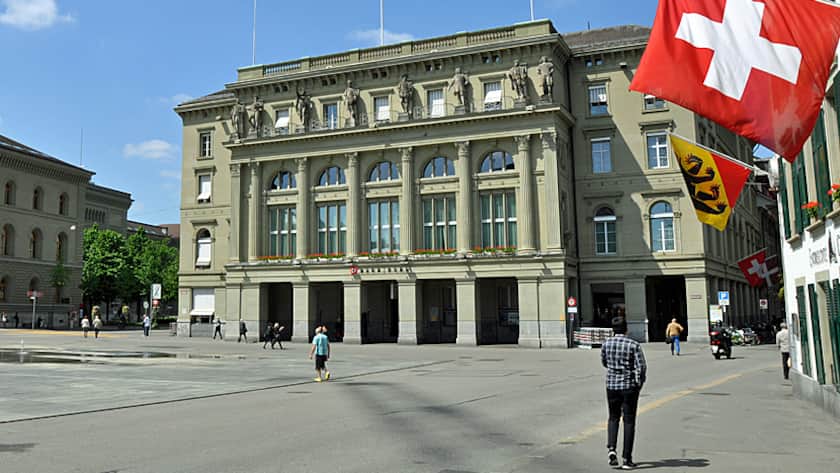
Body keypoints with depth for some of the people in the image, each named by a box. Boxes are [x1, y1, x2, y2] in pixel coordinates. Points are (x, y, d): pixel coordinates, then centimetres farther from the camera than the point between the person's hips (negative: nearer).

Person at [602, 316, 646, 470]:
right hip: (630, 387, -2)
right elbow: (641, 367, -14)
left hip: (612, 385, 2)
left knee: (613, 417, 19)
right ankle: (626, 459, 7)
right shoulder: (633, 345, -11)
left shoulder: (606, 344, -2)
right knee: (629, 421, 6)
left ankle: (611, 448, -1)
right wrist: (639, 384, 2)